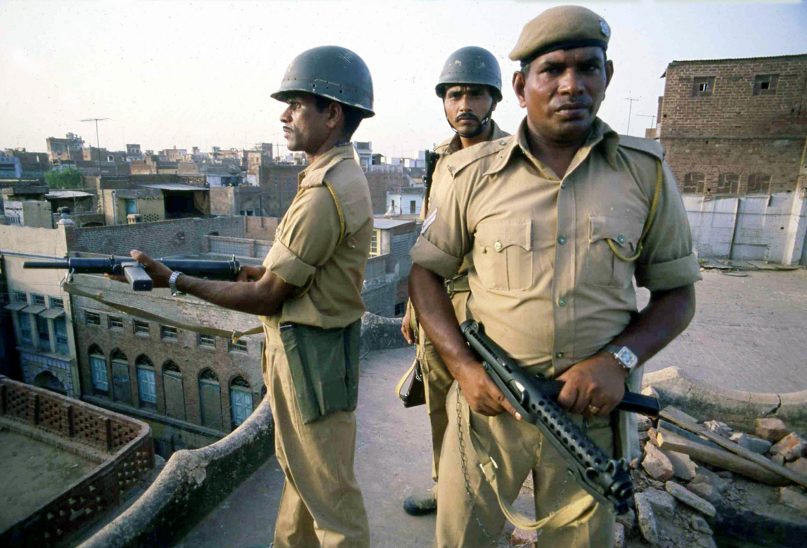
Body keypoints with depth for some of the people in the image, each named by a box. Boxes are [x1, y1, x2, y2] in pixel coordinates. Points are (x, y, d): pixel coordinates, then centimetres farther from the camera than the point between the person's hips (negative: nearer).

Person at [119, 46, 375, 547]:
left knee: (329, 488, 10)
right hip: (309, 346, 10)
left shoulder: (324, 194, -24)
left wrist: (176, 281, -10)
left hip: (311, 354, -10)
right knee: (300, 470, 27)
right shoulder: (342, 174, 8)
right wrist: (259, 269, 2)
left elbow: (267, 297, -19)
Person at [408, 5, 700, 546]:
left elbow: (677, 292, 4)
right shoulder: (475, 174, -5)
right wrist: (463, 365, -11)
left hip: (592, 404, 1)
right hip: (489, 399, 0)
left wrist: (620, 360, -14)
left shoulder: (648, 172, -2)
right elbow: (427, 271, 2)